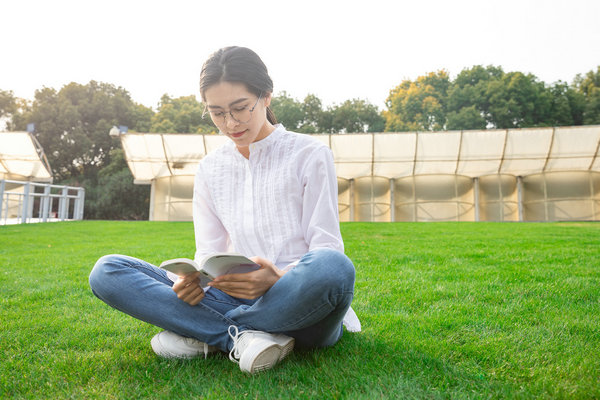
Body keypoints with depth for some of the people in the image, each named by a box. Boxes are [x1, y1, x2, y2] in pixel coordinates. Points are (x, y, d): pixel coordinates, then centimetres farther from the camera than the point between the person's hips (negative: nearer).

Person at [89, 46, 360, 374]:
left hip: (298, 304, -2)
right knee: (107, 271, -9)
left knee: (331, 266, -39)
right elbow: (209, 253, 9)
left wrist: (279, 278, -25)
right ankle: (244, 336, -22)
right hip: (236, 298, 3)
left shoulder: (310, 155, 0)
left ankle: (205, 336, -17)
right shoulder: (210, 170, 13)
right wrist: (193, 280, -15)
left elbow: (328, 249, -5)